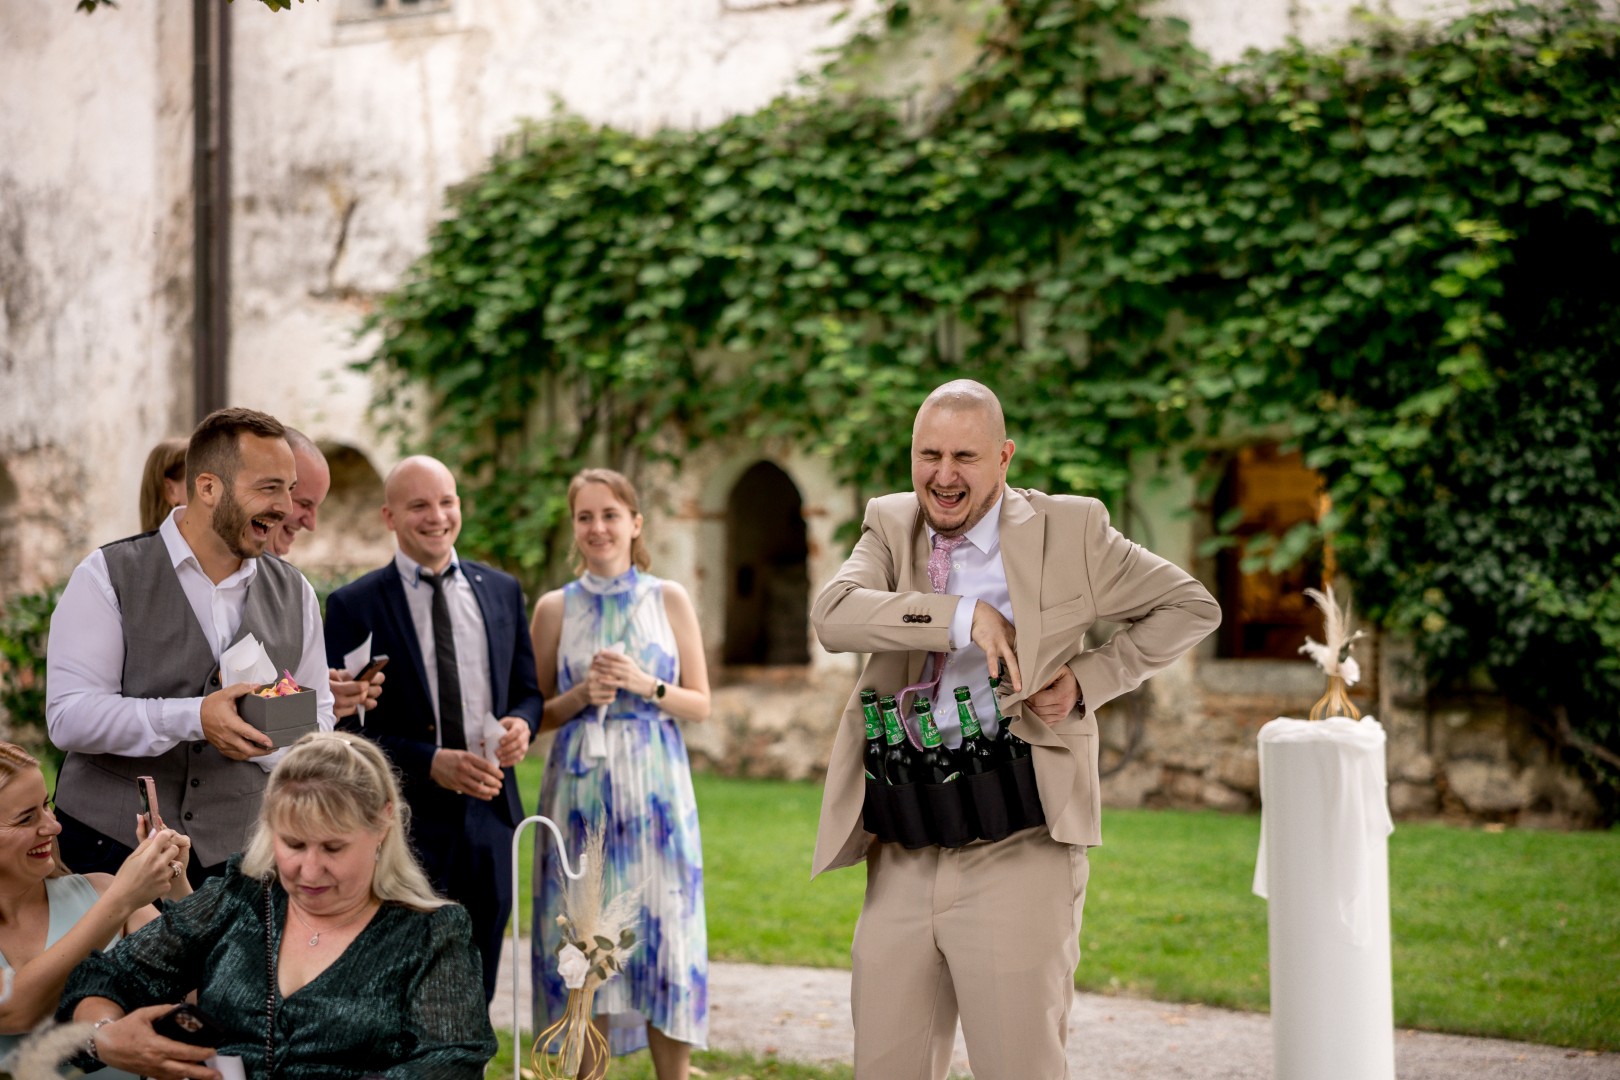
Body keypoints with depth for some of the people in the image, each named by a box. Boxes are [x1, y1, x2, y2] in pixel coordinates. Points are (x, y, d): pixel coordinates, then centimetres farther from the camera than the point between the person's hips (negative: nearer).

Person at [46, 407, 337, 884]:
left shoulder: (294, 593, 9)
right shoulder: (108, 577, -4)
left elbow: (319, 723, 10)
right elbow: (68, 716, -13)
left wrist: (262, 737, -13)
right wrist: (193, 717, -26)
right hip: (110, 852, -3)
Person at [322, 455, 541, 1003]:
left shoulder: (501, 590, 10)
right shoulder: (354, 605, -5)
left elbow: (528, 689, 17)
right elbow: (343, 727, -8)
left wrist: (521, 723, -7)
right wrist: (431, 763, -19)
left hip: (489, 819, 4)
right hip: (406, 822, -4)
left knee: (474, 994, 12)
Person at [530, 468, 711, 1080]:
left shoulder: (669, 600, 4)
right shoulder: (554, 608, 6)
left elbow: (701, 706, 4)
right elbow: (536, 715, 8)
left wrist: (643, 684, -12)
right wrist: (579, 696, -10)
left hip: (654, 791, 0)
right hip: (579, 791, 1)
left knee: (664, 937, -2)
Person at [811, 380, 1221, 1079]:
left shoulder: (1070, 531, 2)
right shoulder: (889, 525, 9)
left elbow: (1192, 608, 9)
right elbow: (831, 614, -11)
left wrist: (1090, 678, -3)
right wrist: (964, 616, -19)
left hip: (1017, 856, -3)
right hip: (902, 857, 4)